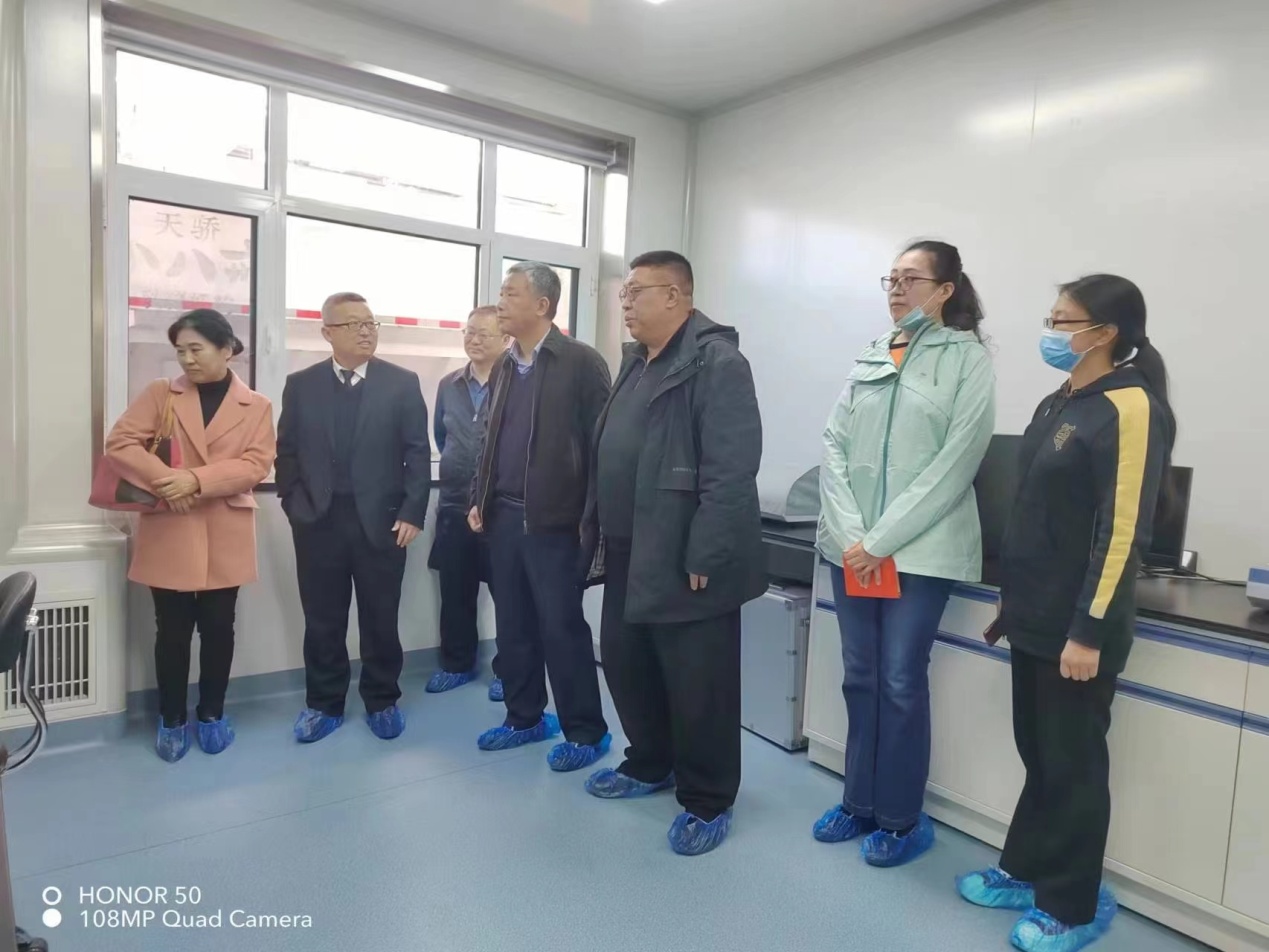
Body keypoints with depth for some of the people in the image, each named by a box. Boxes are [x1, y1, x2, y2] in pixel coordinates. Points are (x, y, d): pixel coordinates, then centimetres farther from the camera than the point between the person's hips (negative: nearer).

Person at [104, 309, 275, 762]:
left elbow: (256, 464, -8)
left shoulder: (256, 406, 3)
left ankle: (212, 714, 26)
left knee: (218, 627, 9)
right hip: (168, 534, 0)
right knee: (172, 631, 6)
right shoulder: (159, 394, 5)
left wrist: (197, 479, -20)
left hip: (224, 538, 0)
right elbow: (120, 442, -4)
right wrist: (163, 481, -18)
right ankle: (172, 720, 23)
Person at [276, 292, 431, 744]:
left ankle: (382, 700, 26)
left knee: (381, 619, 9)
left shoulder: (402, 383, 1)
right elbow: (287, 452, 9)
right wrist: (294, 506, -1)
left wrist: (412, 513, -8)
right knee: (322, 621, 10)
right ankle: (323, 703, 26)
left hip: (382, 521, -1)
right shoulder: (301, 385, 7)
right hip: (318, 522, 2)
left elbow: (418, 453, -2)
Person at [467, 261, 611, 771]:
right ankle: (524, 718, 30)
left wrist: (592, 515, -12)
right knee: (513, 625, 13)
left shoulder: (580, 361, -7)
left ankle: (585, 732, 16)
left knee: (562, 628, 0)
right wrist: (480, 499, 12)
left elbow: (600, 440, -10)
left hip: (553, 520, -7)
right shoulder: (504, 366, 13)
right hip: (504, 517, 7)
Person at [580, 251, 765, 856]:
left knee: (697, 686, 5)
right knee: (624, 663, 19)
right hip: (629, 555, 9)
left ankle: (707, 801, 25)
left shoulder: (716, 361, -13)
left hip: (685, 561, -9)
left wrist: (704, 558, -22)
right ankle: (651, 764, 41)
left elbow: (731, 472, -20)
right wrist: (596, 528, 13)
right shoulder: (637, 362, 16)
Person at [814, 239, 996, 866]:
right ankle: (860, 802, 30)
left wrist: (881, 541, -14)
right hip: (851, 546, 4)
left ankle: (901, 818, 23)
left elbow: (954, 463, -10)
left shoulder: (968, 359, -2)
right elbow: (834, 445, 5)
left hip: (921, 548, -4)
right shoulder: (869, 357, 10)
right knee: (859, 678, 13)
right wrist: (850, 533, -8)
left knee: (901, 683, 4)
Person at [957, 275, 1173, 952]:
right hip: (1036, 614, 8)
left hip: (1077, 626, -8)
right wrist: (1010, 601, 18)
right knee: (1037, 751, 18)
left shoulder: (1129, 408, -14)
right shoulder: (1058, 404, 12)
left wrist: (1089, 632, -19)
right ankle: (1026, 870, 33)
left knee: (1073, 762, 6)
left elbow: (1123, 532, -19)